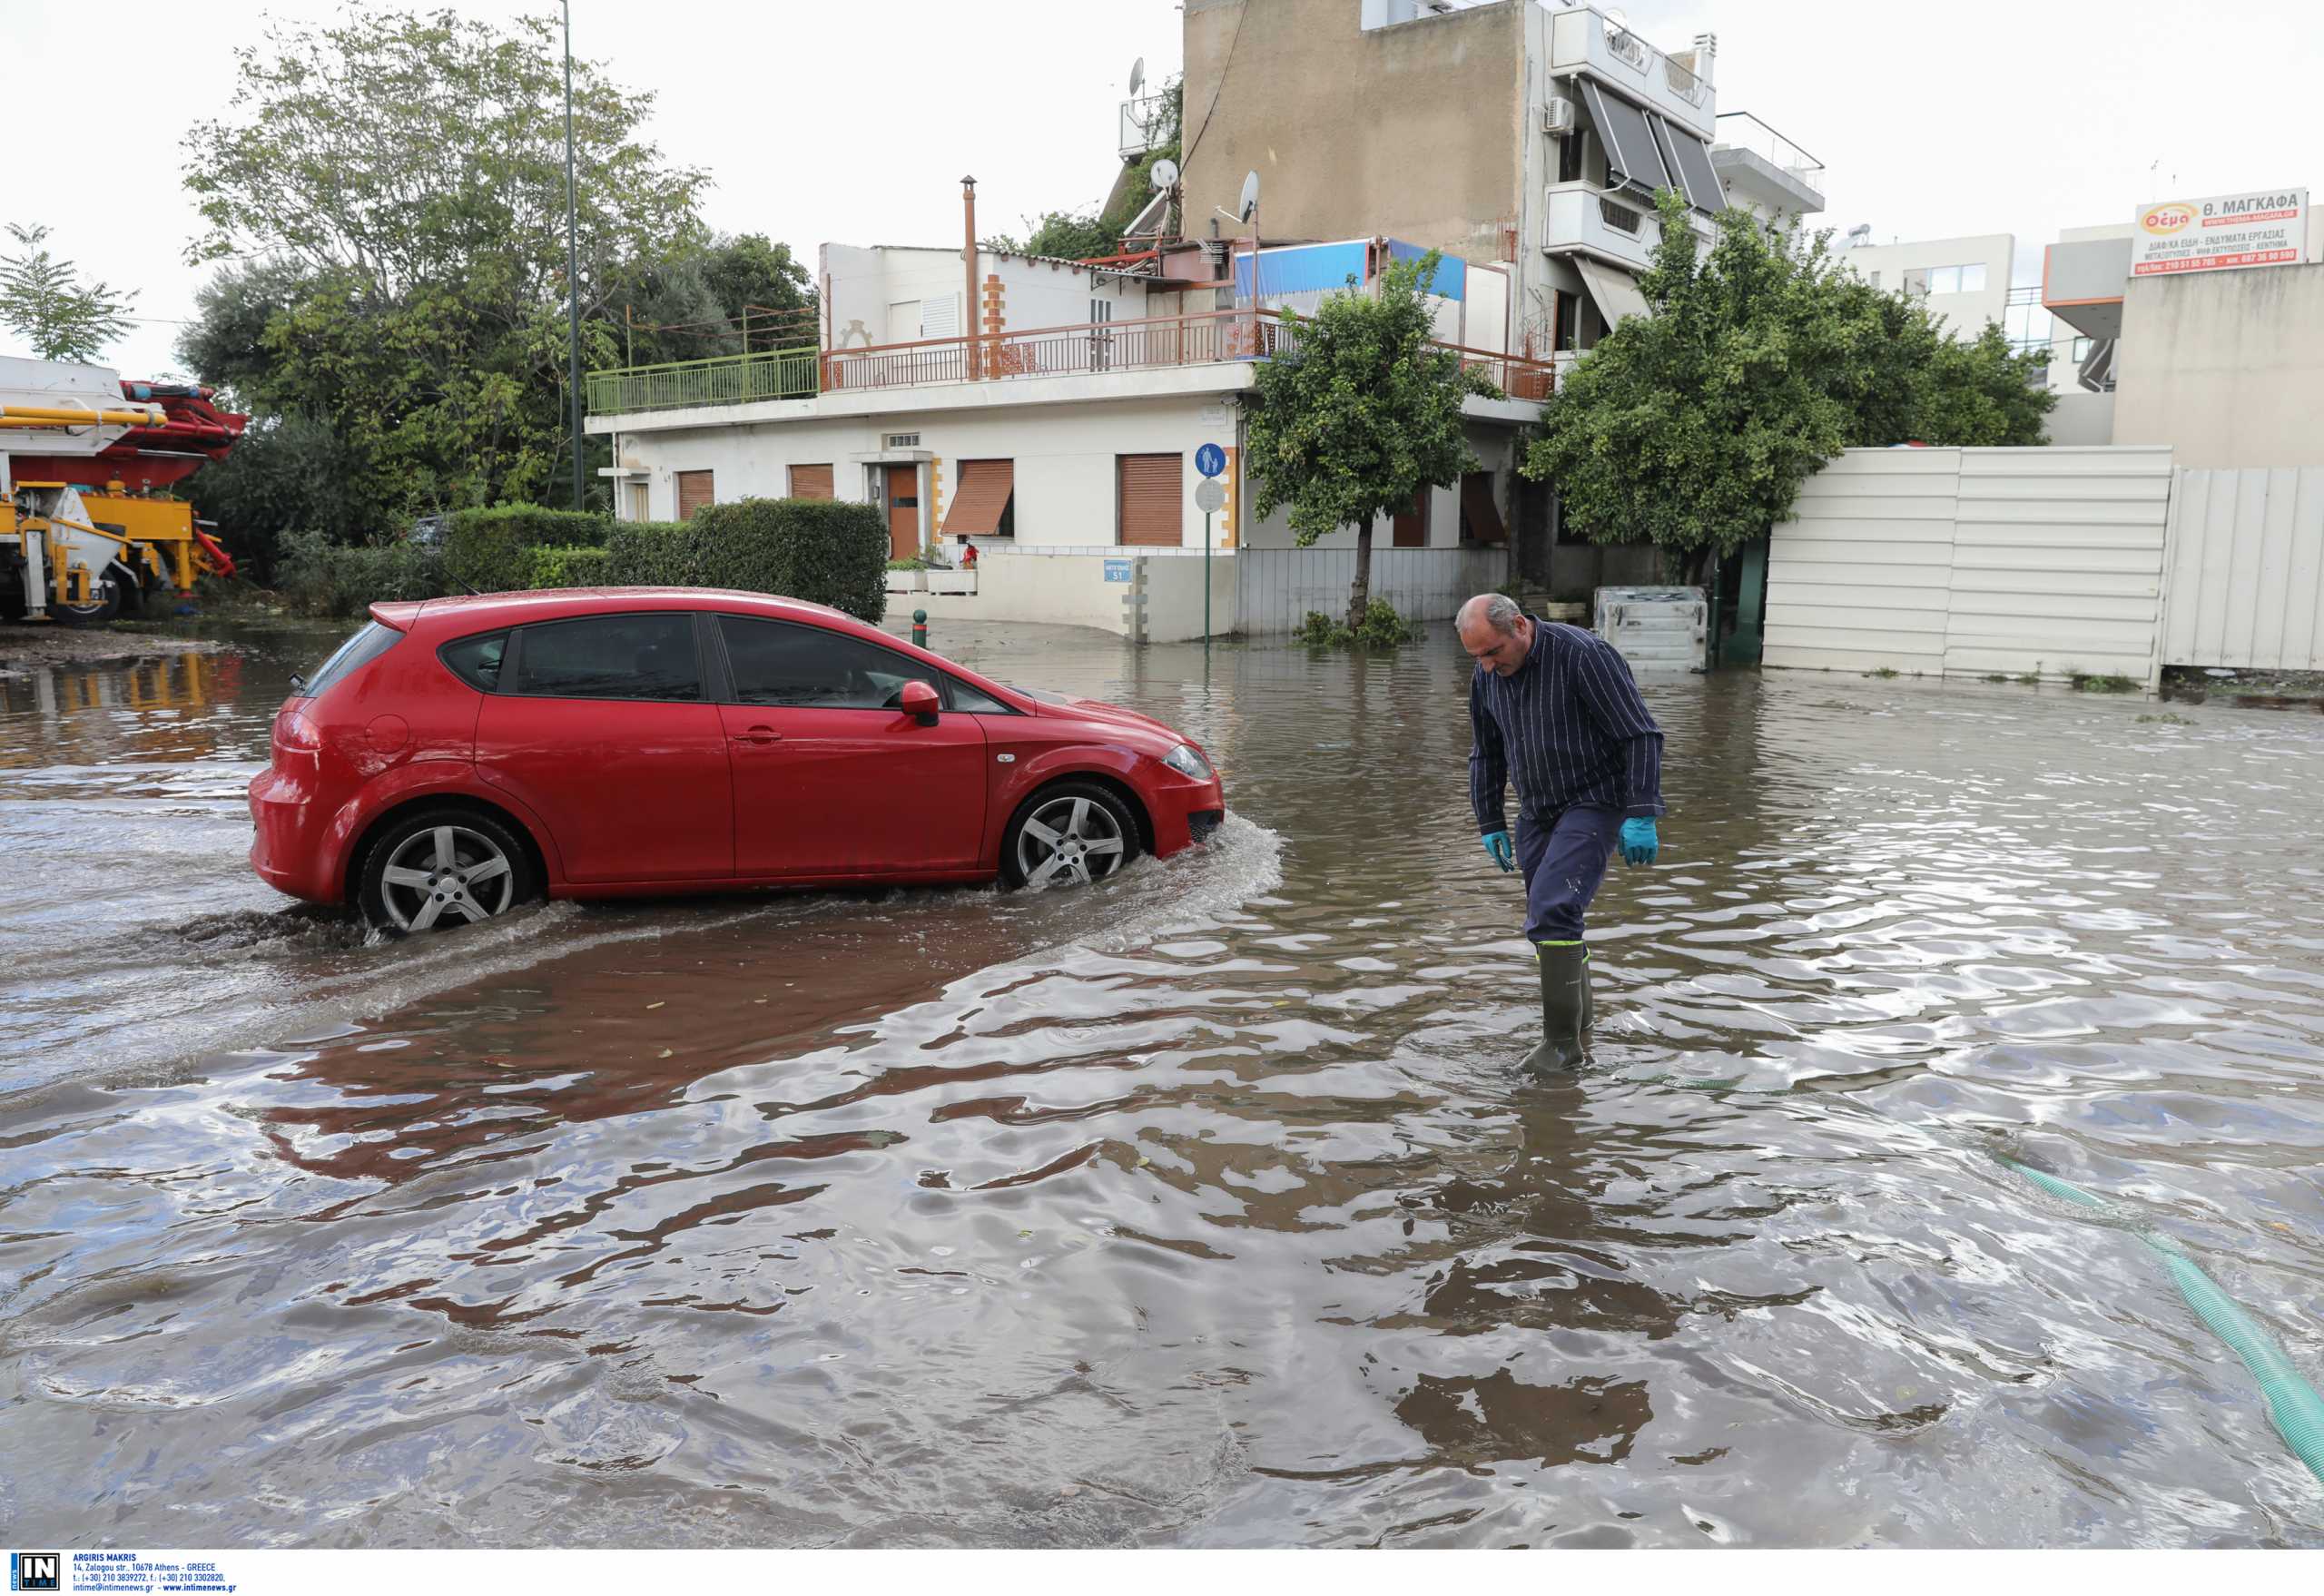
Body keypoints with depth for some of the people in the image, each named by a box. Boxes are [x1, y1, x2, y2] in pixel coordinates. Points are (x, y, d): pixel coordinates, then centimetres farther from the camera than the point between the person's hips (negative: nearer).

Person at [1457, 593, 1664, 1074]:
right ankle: (1577, 1018, 27)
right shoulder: (1487, 677, 1)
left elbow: (1641, 736, -18)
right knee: (1547, 920, 10)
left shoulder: (1584, 655, -20)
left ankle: (1562, 1039, -11)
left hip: (1593, 804, -7)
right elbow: (1485, 755, 16)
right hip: (1536, 812, 7)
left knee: (1552, 912, -19)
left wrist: (1641, 817, -20)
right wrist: (1490, 823, 14)